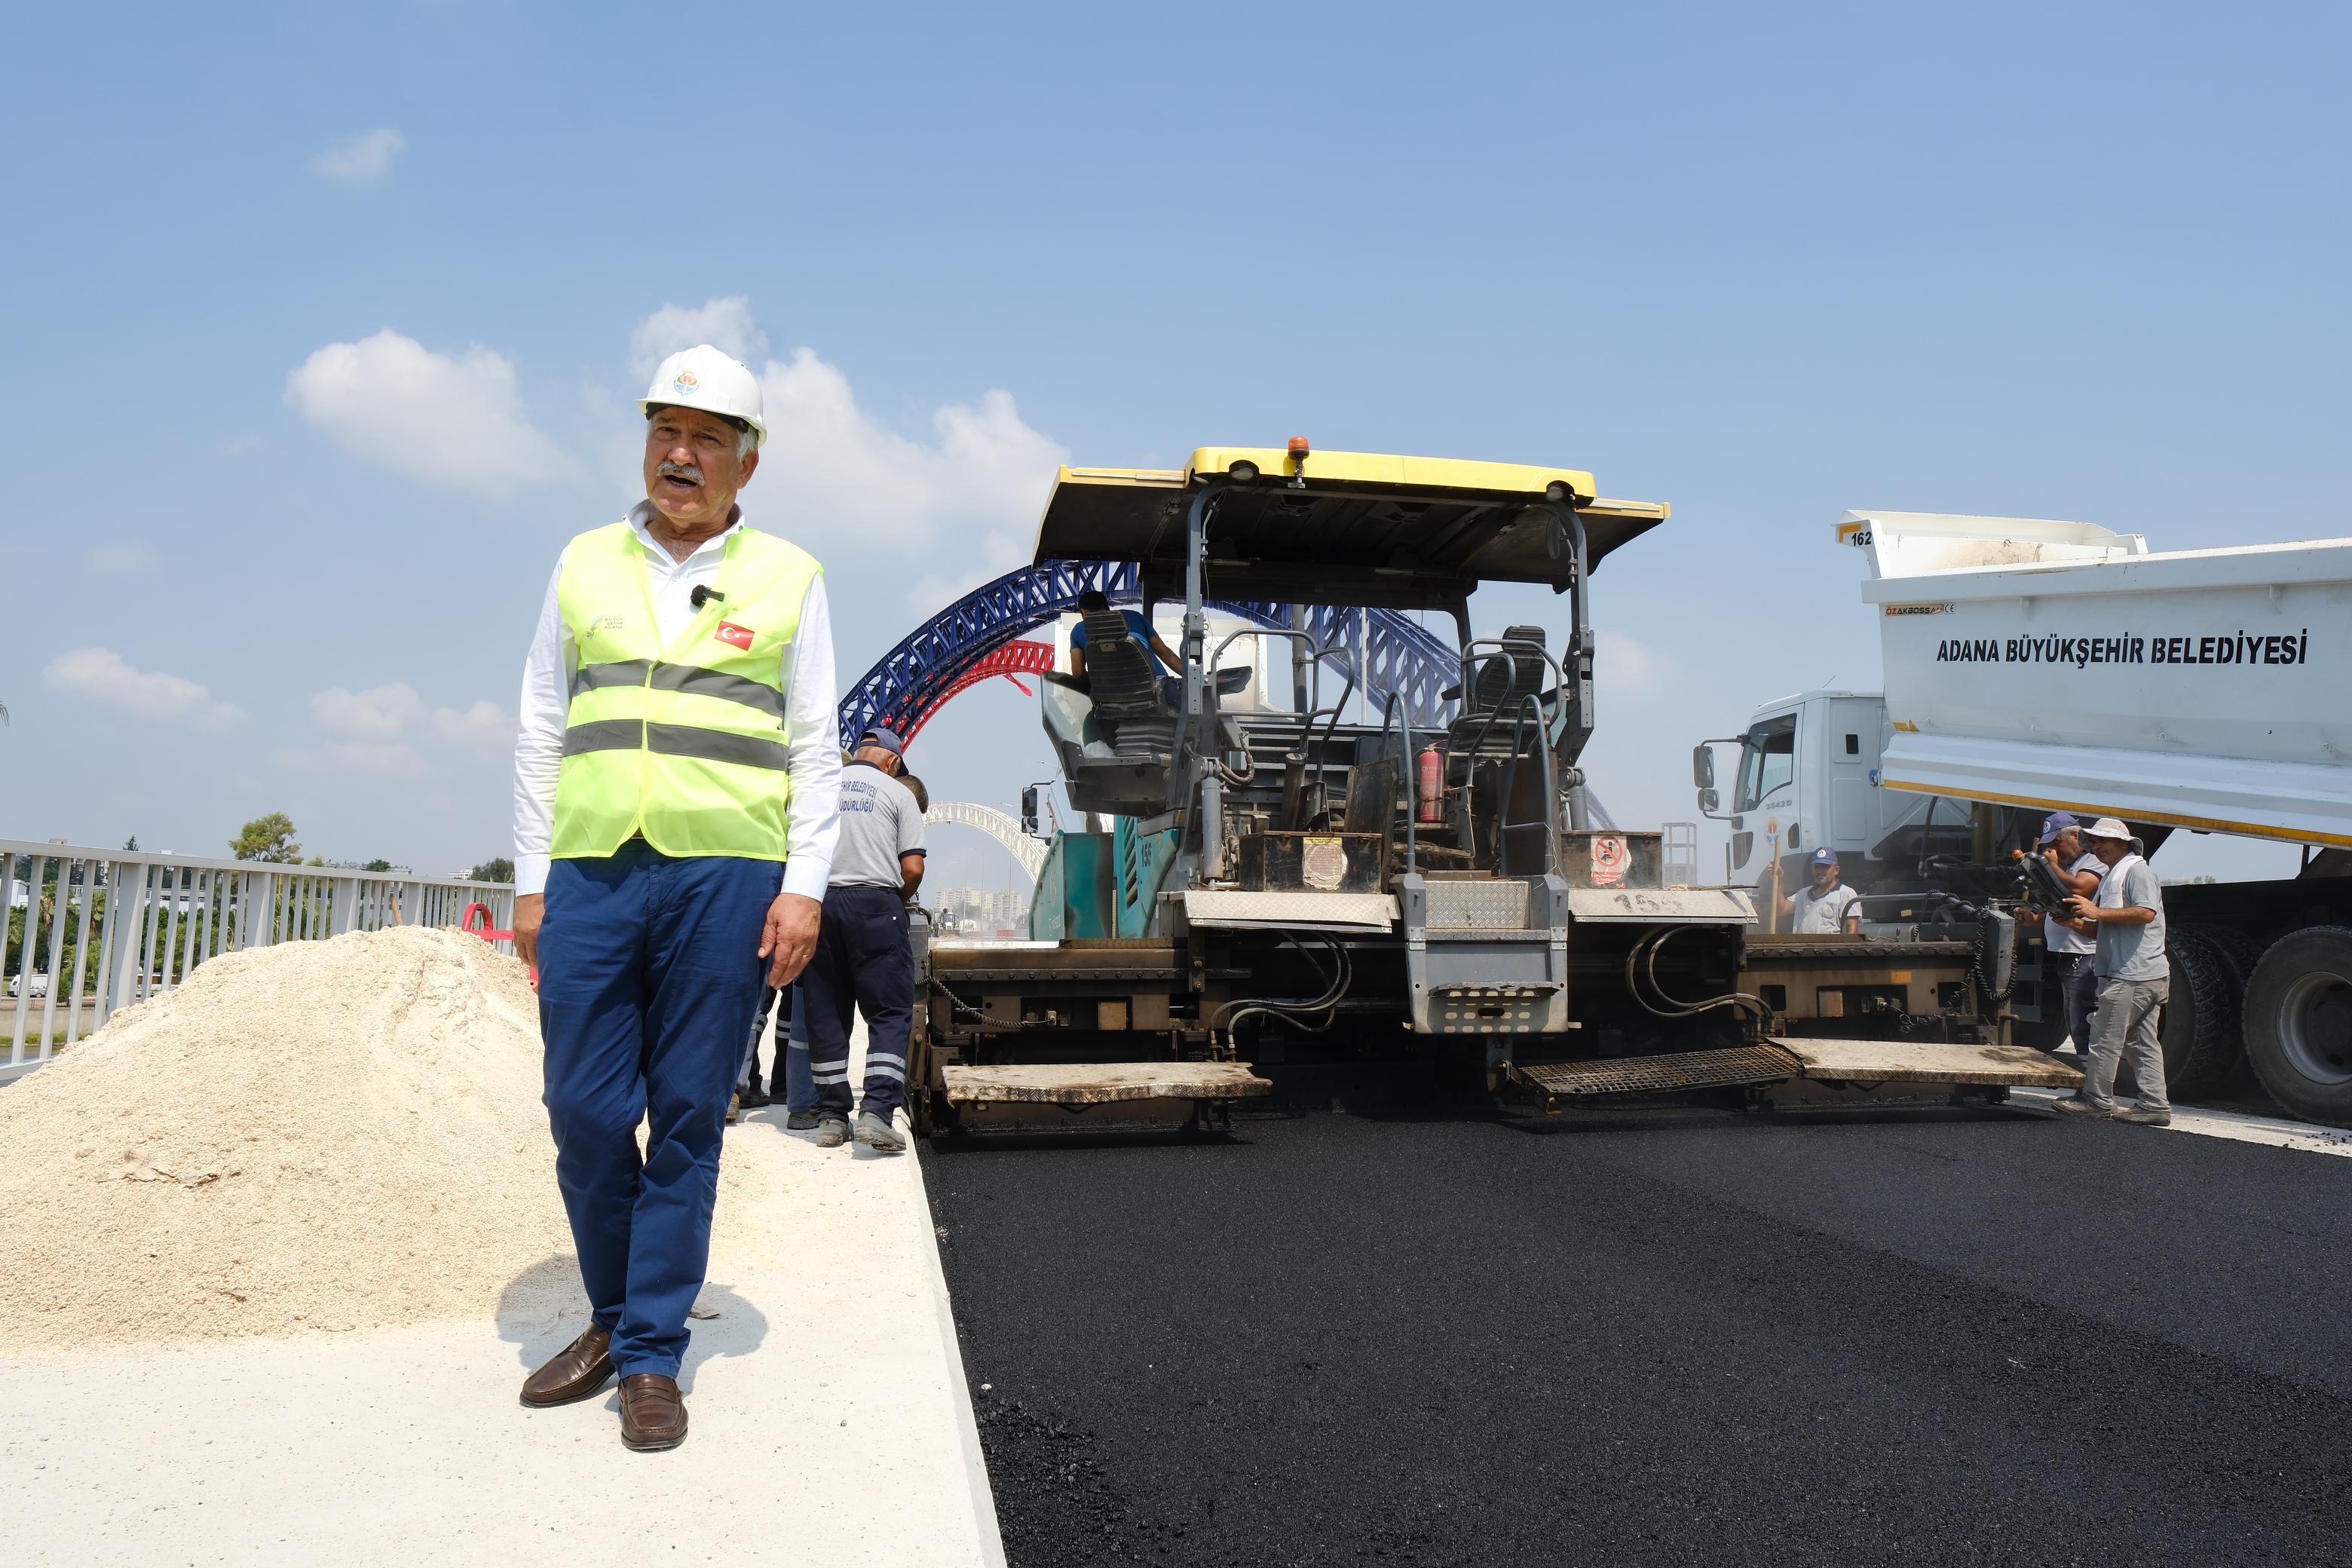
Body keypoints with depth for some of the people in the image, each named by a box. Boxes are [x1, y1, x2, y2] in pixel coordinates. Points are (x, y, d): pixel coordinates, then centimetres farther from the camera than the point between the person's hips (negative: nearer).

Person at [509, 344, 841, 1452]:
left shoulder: (786, 578, 7)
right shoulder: (586, 563, 13)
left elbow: (816, 749, 6)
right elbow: (541, 732, 14)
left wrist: (803, 886, -4)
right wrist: (530, 882, 8)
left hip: (724, 878, -2)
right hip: (591, 873, 2)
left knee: (687, 1121, 2)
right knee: (585, 1113, 3)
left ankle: (652, 1357, 14)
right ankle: (614, 1318, 25)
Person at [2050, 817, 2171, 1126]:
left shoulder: (2136, 870, -9)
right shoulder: (2111, 876, 22)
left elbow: (2146, 913, -23)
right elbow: (2103, 927, 23)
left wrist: (2097, 912, -21)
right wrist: (2075, 921, 4)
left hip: (2132, 975, -10)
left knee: (2105, 1037, -4)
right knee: (2143, 1042, 9)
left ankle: (2096, 1098, 3)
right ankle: (2155, 1106, 11)